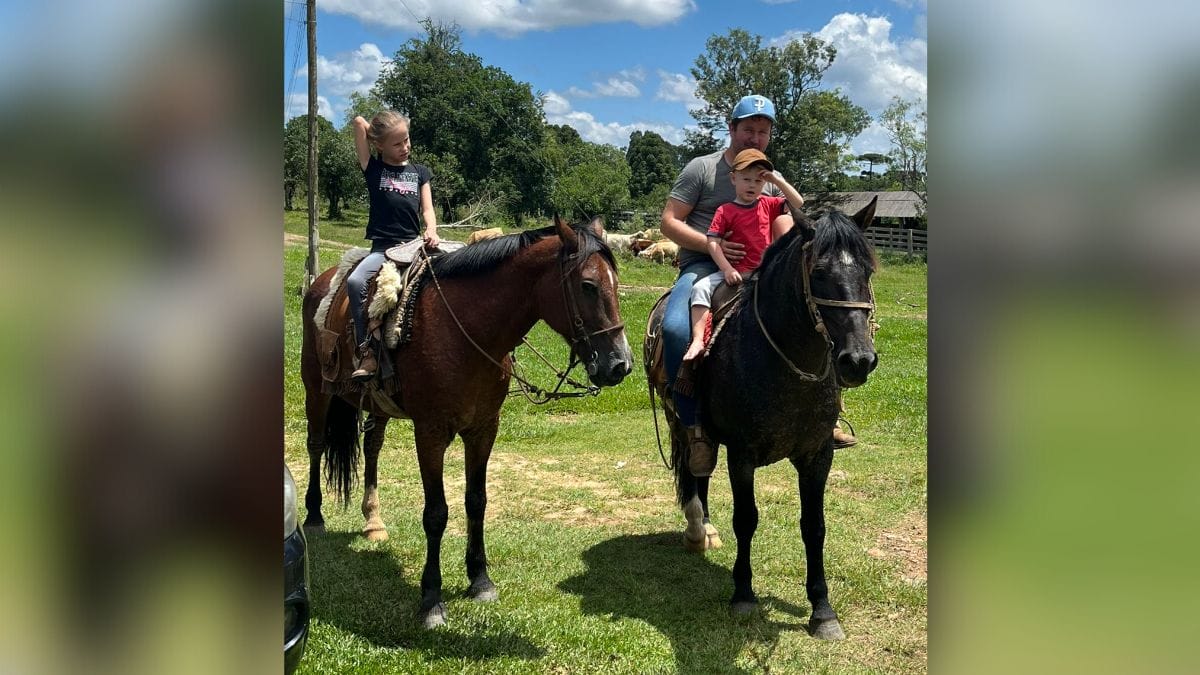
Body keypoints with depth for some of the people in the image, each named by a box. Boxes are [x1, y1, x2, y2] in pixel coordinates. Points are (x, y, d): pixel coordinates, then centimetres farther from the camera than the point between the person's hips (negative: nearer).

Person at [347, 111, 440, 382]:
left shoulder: (419, 172, 17)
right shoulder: (373, 168, 9)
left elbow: (427, 209, 8)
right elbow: (359, 122, 4)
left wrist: (431, 231, -12)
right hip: (382, 247, -2)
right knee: (355, 281, -30)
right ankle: (367, 352, -29)